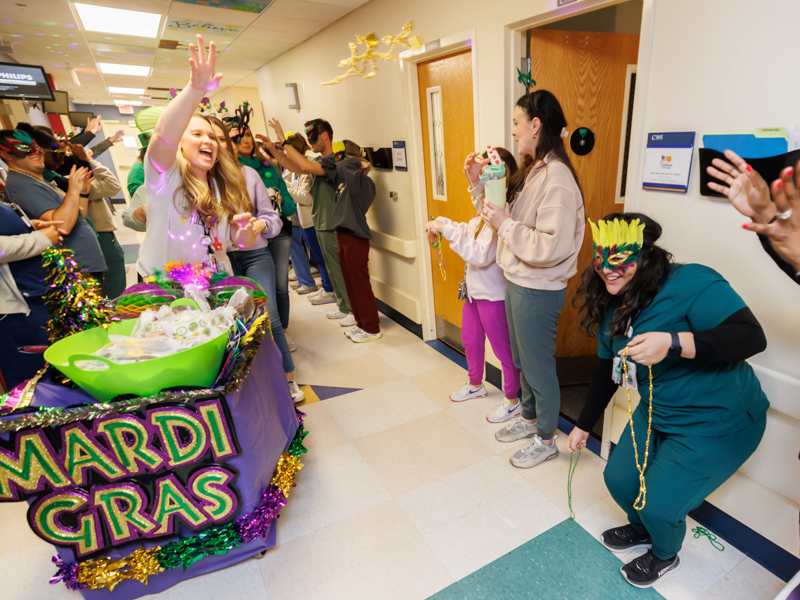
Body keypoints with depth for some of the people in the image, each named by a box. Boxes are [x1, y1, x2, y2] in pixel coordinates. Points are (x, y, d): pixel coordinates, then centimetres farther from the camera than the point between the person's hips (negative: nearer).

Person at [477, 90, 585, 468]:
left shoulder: (557, 179, -21)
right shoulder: (531, 171, 9)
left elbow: (552, 248, -27)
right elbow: (511, 219, 12)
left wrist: (505, 224, -21)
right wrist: (479, 185, 5)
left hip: (538, 291, -9)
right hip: (517, 281, 9)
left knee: (538, 365, 8)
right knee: (522, 359, 23)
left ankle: (546, 440, 30)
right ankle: (529, 418, 45)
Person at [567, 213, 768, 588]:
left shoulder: (689, 283, -25)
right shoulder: (612, 310, -1)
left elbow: (751, 337, -32)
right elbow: (606, 373, 9)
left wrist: (672, 344, -45)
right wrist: (583, 426, 16)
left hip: (718, 422, -7)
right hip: (656, 413, 7)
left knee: (659, 505, -5)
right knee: (619, 479, 12)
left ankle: (666, 556, 32)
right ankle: (641, 530, 46)